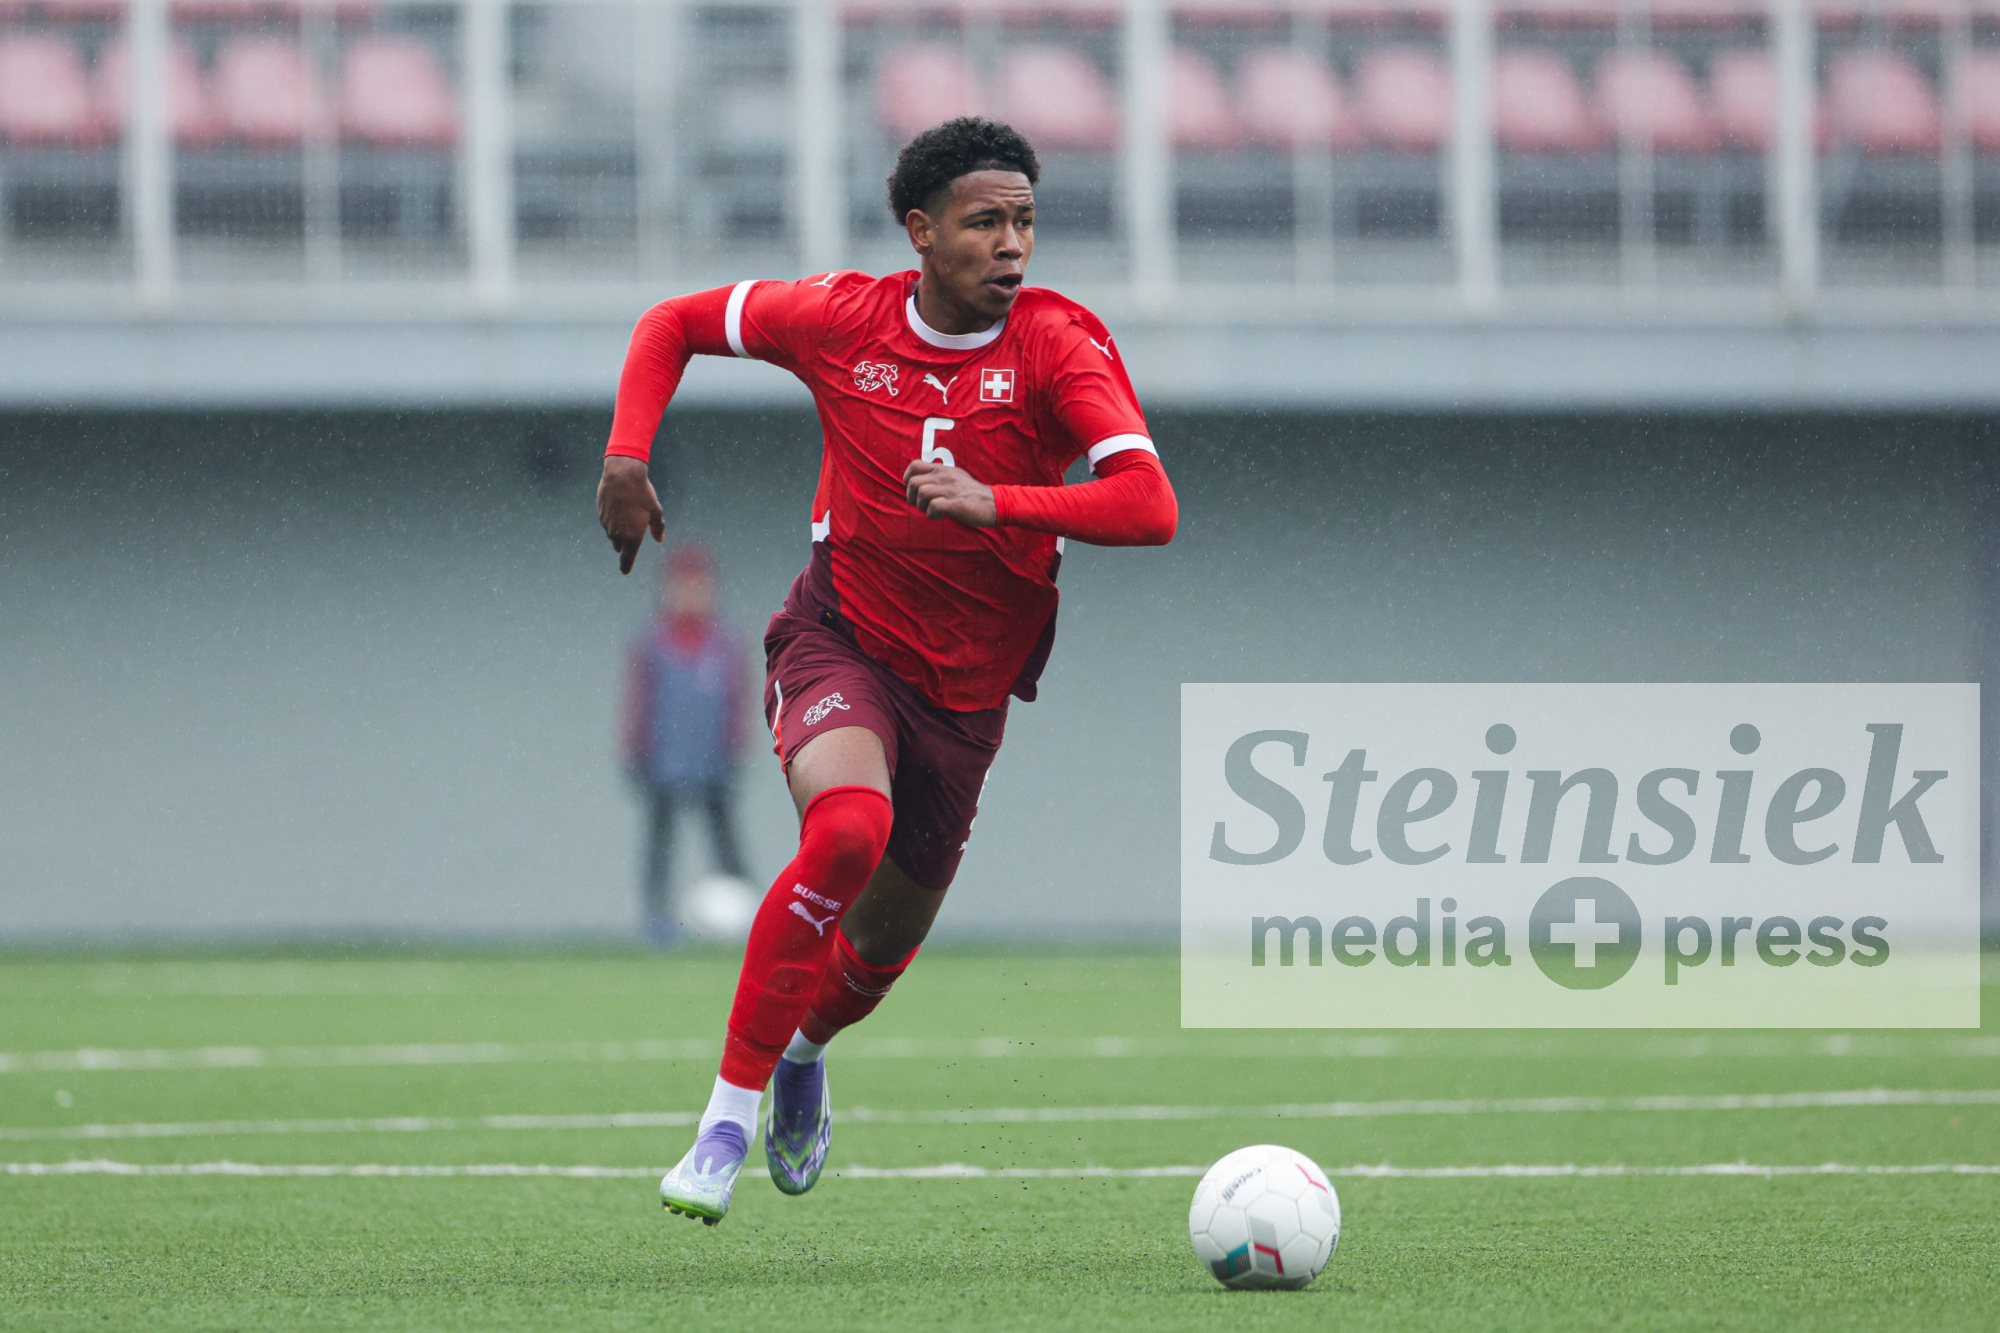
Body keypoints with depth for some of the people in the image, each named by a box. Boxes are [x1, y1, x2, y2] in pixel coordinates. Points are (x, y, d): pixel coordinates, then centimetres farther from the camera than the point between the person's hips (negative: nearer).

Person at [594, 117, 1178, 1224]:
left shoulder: (1058, 342, -15)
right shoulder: (841, 318, -10)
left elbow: (1149, 507, -27)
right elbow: (673, 324, 7)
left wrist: (995, 501, -39)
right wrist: (626, 458, -7)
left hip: (965, 688, 2)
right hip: (838, 640, -2)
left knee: (882, 947, 13)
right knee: (849, 824, -33)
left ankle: (803, 1050, 52)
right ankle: (727, 1120, -26)